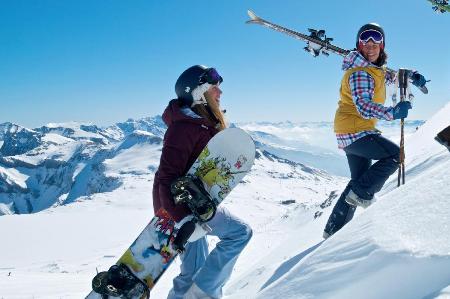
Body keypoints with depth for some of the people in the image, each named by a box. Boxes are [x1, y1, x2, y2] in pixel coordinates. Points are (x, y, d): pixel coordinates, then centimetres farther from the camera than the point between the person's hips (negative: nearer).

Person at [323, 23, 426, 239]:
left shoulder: (375, 68, 11)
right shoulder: (359, 74, -19)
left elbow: (389, 76, 33)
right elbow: (364, 107, -31)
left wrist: (412, 76, 18)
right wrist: (392, 113, -46)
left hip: (354, 133, 10)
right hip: (354, 131, -10)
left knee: (360, 180, 15)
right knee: (396, 155, -12)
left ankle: (334, 229, 19)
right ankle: (360, 193, -8)